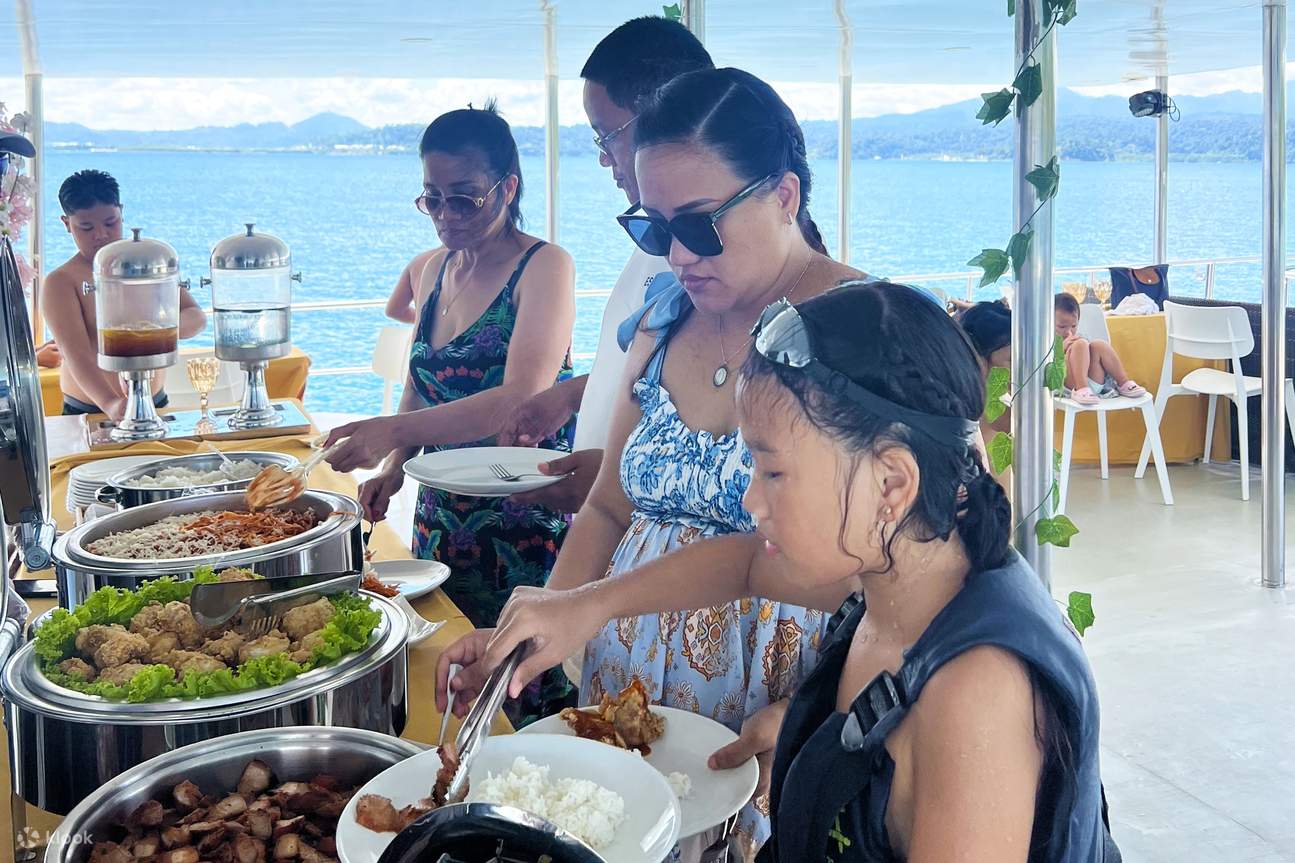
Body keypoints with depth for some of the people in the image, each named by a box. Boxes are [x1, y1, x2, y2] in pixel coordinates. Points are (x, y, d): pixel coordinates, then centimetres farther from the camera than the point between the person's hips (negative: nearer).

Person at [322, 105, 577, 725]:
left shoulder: (544, 267, -11)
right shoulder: (435, 271, 11)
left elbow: (522, 400, -23)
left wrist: (394, 431, -31)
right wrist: (394, 467, 2)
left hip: (524, 523, -7)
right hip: (443, 519, 7)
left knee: (523, 705, -2)